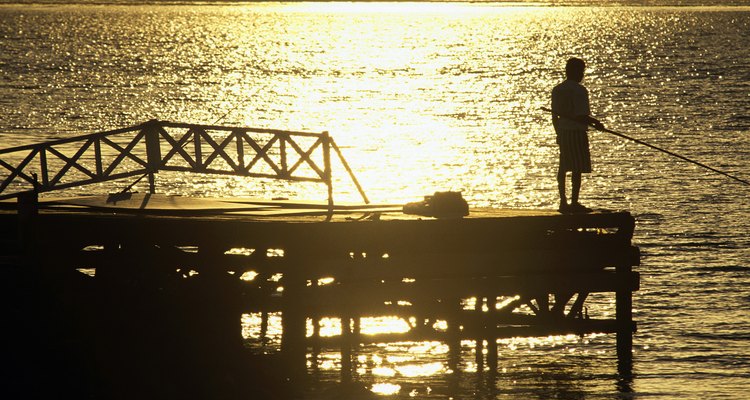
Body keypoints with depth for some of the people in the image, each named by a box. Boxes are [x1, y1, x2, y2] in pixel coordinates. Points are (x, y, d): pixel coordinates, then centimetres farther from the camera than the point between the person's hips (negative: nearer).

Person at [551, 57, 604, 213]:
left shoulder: (557, 90, 9)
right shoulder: (580, 91, -14)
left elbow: (555, 115, 12)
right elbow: (581, 117, -18)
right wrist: (596, 122, -2)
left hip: (563, 132, 8)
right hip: (577, 132, -8)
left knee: (563, 168, 11)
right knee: (577, 169, -3)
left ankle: (563, 202, 13)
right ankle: (574, 203, -4)